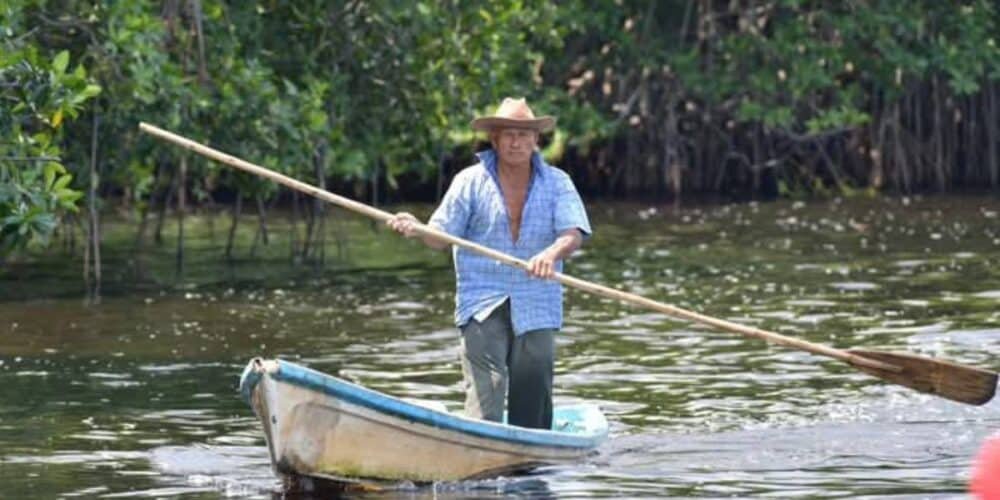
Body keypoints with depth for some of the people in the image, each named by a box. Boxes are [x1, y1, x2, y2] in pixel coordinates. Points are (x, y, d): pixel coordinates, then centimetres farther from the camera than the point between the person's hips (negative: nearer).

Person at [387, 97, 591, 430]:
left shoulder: (556, 183, 7)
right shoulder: (470, 181, 4)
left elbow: (573, 234, -7)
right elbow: (442, 237, 3)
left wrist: (552, 253, -30)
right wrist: (416, 230, -20)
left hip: (537, 308, 2)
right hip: (482, 303, -2)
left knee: (534, 395, 6)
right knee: (484, 390, -15)